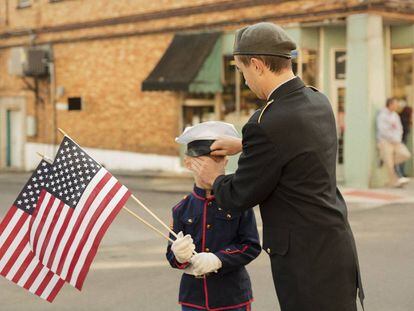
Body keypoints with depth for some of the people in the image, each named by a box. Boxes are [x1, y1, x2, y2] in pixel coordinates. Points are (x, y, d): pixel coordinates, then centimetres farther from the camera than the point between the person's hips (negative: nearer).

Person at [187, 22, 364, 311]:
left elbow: (239, 197, -12)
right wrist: (242, 145, 21)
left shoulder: (267, 124, -23)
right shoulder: (318, 101, 4)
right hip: (336, 244, 9)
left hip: (307, 258, -9)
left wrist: (216, 178, 9)